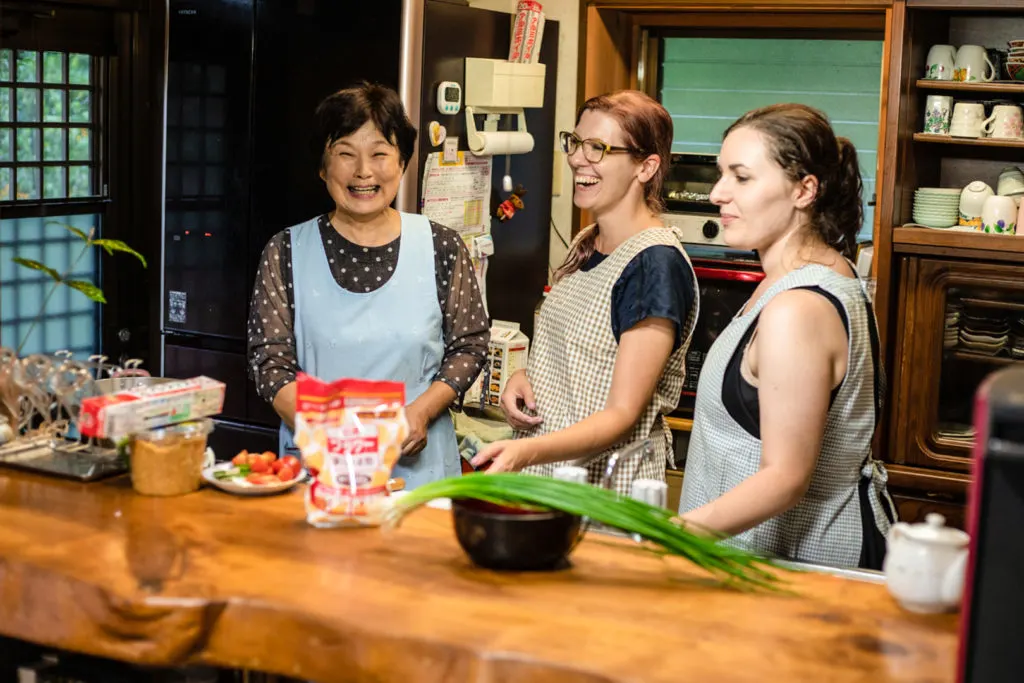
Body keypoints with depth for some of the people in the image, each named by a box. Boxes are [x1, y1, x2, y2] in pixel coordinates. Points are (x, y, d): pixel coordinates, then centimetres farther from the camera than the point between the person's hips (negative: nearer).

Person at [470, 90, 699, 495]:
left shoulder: (657, 264, -19)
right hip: (541, 474, 8)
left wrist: (526, 452, -35)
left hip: (606, 487, -8)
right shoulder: (586, 245, 7)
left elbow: (622, 415, -21)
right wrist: (523, 377, -1)